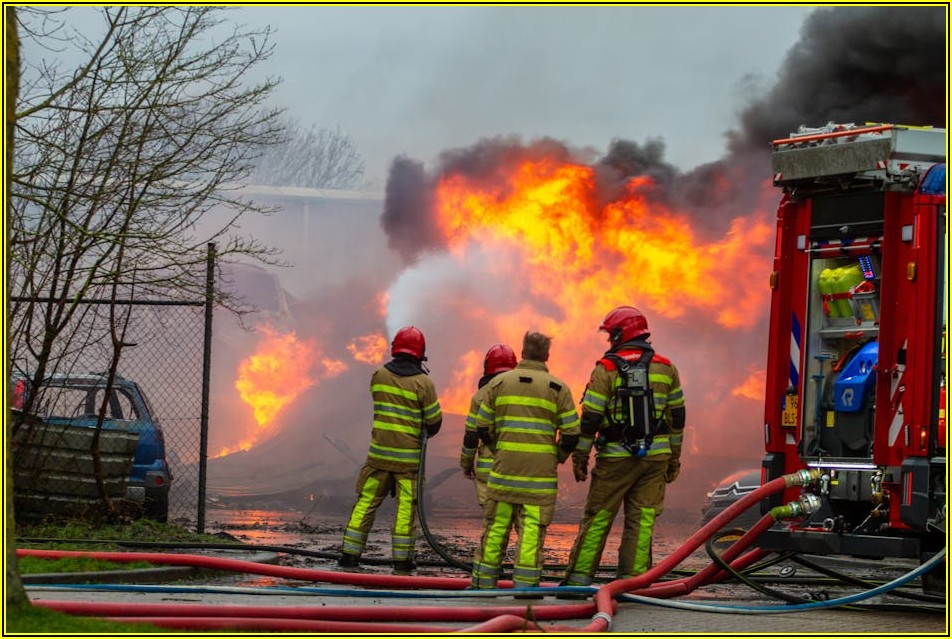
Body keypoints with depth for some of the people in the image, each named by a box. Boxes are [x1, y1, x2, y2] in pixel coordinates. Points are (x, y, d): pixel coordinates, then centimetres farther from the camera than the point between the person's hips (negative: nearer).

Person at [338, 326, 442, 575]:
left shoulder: (379, 375, 0)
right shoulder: (423, 383, -9)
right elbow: (434, 421, -3)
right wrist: (422, 434, 17)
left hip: (379, 452, 3)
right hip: (409, 456, -3)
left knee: (366, 502, 8)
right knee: (406, 507, 2)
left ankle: (350, 555, 5)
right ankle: (401, 561, 2)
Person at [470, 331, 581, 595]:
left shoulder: (499, 383, 6)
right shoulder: (558, 388, 1)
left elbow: (482, 427, 7)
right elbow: (571, 433, -1)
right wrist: (558, 456, 17)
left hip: (505, 465, 2)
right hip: (541, 472, -2)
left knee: (495, 526, 7)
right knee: (532, 529, -1)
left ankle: (483, 583, 11)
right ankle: (525, 584, -4)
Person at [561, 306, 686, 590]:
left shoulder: (607, 369, -6)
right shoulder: (665, 368, 8)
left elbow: (590, 417, -8)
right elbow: (677, 417, 12)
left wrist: (580, 456, 0)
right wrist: (674, 458, 20)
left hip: (616, 457, -3)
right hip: (655, 456, 3)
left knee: (597, 518, 4)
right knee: (642, 520, 4)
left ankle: (579, 578, 5)